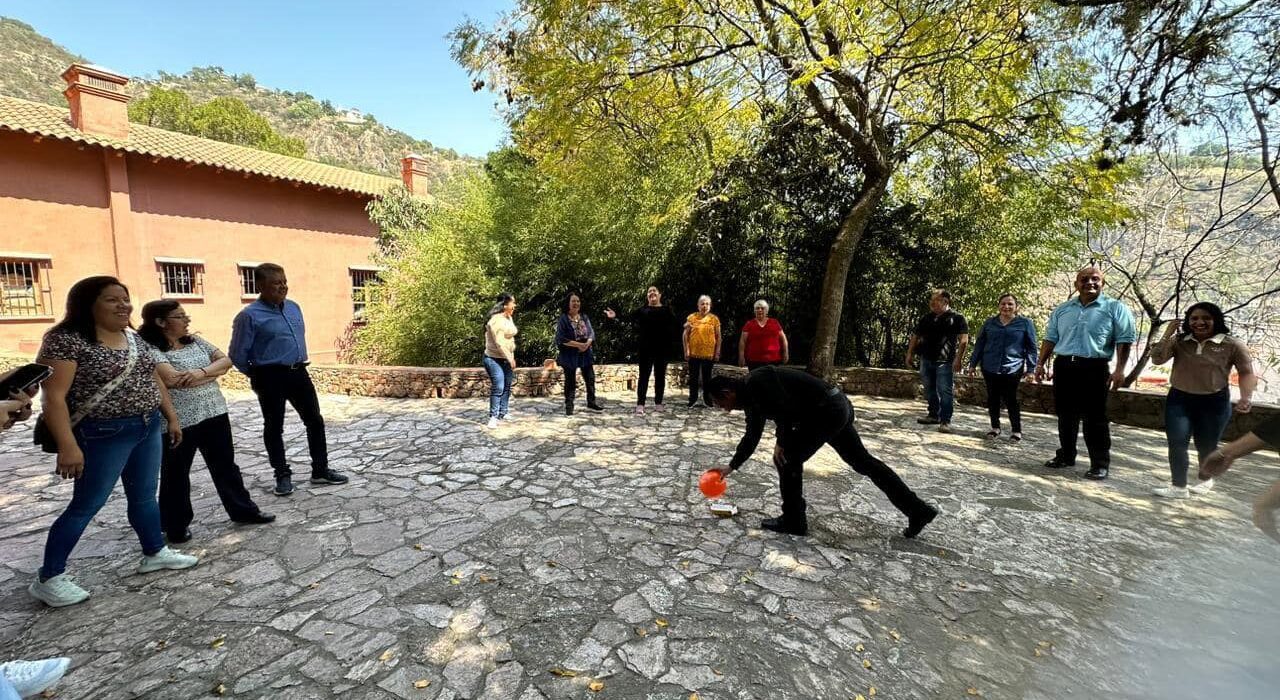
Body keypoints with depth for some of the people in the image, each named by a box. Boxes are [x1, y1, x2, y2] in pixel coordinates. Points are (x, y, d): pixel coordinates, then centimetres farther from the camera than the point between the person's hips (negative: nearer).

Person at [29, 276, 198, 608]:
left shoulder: (133, 338, 8)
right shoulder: (66, 340, -14)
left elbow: (153, 379, 16)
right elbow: (53, 396, -18)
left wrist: (171, 417, 15)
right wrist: (68, 446, -23)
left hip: (148, 428, 7)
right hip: (103, 435, -6)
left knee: (145, 496, 16)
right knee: (86, 505, 3)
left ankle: (155, 553, 29)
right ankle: (47, 579, 18)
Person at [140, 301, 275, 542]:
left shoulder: (195, 341, 9)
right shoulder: (149, 349, -11)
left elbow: (225, 360, 2)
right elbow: (172, 379, -24)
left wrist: (201, 372, -18)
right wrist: (213, 372, -10)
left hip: (214, 414, 6)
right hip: (178, 421, -6)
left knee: (225, 466, 14)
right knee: (176, 475, 11)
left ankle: (243, 510, 24)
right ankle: (176, 527, 26)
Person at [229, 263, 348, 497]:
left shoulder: (294, 307, 8)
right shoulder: (250, 315, -11)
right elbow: (237, 354, -7)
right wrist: (257, 376, 4)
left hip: (298, 373, 6)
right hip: (271, 378, -6)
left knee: (315, 421, 8)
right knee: (274, 427, 7)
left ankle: (321, 471, 18)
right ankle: (283, 476, 20)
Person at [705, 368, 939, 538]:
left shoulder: (756, 382, -17)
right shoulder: (750, 398, 15)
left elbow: (787, 410, -24)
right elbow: (752, 436, 24)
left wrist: (782, 443, -9)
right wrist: (731, 467, 29)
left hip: (826, 410, -11)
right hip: (837, 407, 11)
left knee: (787, 459, -2)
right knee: (863, 461, 18)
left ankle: (793, 521, 11)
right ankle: (918, 510, 27)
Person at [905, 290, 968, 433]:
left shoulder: (956, 318, -3)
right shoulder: (926, 318, 13)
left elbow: (963, 339, -9)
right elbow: (915, 336, 18)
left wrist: (958, 358, -17)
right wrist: (910, 353, 12)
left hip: (945, 361, -6)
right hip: (927, 359, 6)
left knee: (945, 391, -7)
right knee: (930, 389, 13)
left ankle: (945, 421, -3)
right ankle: (934, 415, 27)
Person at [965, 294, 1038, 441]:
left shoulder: (1025, 323, 4)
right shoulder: (990, 322, 11)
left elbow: (1031, 347, 3)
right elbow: (979, 344, 13)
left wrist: (1031, 368, -2)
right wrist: (973, 364, 10)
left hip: (1013, 369, -3)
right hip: (990, 368, 3)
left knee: (1010, 400, -2)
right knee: (992, 399, 8)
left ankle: (1016, 430, 12)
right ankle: (995, 427, 21)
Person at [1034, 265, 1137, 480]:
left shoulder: (1115, 308, 0)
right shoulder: (1062, 309, 12)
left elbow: (1125, 340, -5)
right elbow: (1050, 338, 15)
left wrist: (1119, 370, -13)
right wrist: (1041, 363, 8)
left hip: (1095, 368, -4)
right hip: (1063, 366, 4)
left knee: (1095, 418, -2)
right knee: (1065, 415, 11)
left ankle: (1100, 463, 6)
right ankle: (1066, 455, 22)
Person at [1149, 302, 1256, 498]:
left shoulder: (1233, 344, -5)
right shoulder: (1178, 341, -2)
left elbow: (1247, 373, -1)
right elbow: (1157, 359, -13)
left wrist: (1246, 397, -14)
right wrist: (1167, 334, -17)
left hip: (1214, 402, -1)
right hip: (1179, 399, 1)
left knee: (1206, 446, 13)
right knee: (1176, 443, -8)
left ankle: (1206, 479, 38)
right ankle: (1179, 487, -2)